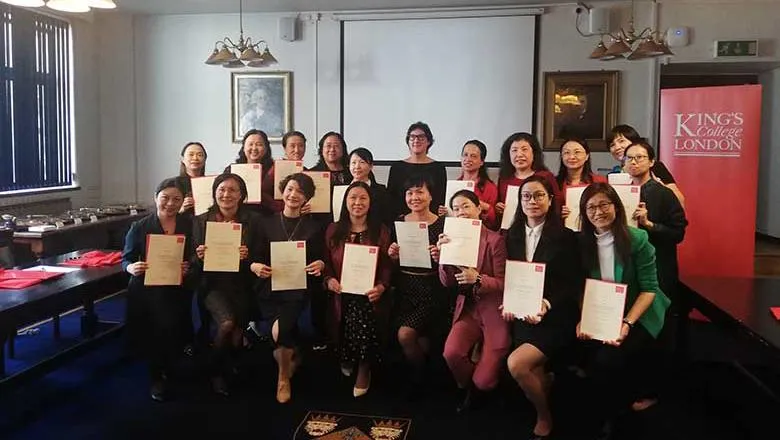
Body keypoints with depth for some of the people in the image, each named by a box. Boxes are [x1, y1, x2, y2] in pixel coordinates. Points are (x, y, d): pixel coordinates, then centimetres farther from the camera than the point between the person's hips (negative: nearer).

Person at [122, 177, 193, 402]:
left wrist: (190, 268, -14)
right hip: (146, 290, 0)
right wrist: (132, 268, -16)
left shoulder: (189, 225, 6)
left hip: (177, 290, 1)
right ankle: (157, 376, 6)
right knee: (160, 324, -22)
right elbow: (126, 259, 6)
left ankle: (166, 372, 8)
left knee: (171, 324, -23)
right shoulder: (139, 227, 3)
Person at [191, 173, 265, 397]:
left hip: (241, 285, 1)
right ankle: (215, 372, 2)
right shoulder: (201, 221, 3)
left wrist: (247, 257, -21)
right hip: (213, 284, -1)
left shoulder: (252, 221, 2)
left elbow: (259, 260, 1)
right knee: (227, 323, -26)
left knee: (236, 333, -14)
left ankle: (223, 369, 20)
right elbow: (194, 263, 4)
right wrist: (199, 256, -19)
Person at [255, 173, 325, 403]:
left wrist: (320, 264, -14)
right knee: (284, 330, -22)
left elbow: (321, 259, 9)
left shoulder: (313, 227, 9)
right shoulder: (267, 223, 10)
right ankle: (291, 359, 15)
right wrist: (257, 267, -14)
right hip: (270, 286, 1)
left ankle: (284, 377, 3)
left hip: (298, 288, -1)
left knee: (279, 330, -25)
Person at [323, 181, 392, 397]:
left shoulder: (381, 231, 8)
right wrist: (329, 280, -7)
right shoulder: (333, 230, 14)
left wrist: (381, 286, -16)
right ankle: (346, 360, 10)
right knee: (347, 321, -26)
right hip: (341, 295, 2)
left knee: (363, 319, -30)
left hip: (368, 295, -2)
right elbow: (326, 262, 13)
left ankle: (364, 370, -5)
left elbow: (387, 265, 2)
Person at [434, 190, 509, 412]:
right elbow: (447, 283, 1)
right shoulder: (452, 239, 6)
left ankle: (475, 385, 32)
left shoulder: (495, 240, -10)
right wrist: (443, 255, -16)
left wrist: (478, 279, -28)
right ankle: (465, 386, 10)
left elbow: (503, 283, -9)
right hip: (467, 310, 4)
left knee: (484, 381, -8)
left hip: (493, 312, -4)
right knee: (451, 353, -24)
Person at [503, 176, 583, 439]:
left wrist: (546, 305, -20)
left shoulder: (565, 236, -4)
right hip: (523, 317, 5)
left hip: (556, 318, -4)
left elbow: (574, 284, -7)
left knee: (516, 363, -22)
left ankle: (544, 418, 3)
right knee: (534, 376, -10)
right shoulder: (512, 235, 10)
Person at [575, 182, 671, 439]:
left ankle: (603, 417, 3)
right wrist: (582, 320, -13)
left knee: (608, 360, -26)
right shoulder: (582, 242, 0)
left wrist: (627, 323, -22)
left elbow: (649, 289, -10)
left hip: (638, 316, -3)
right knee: (584, 358, -23)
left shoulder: (637, 239, -11)